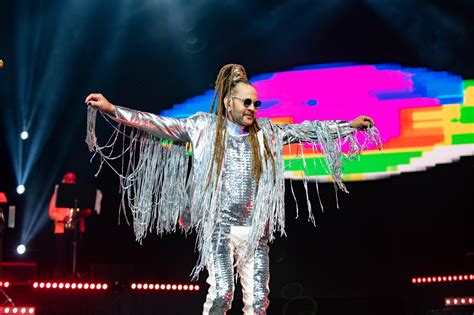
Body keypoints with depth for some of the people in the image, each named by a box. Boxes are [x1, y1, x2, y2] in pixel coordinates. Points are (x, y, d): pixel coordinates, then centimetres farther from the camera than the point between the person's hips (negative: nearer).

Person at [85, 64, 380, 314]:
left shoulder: (266, 133, 10)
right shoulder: (205, 127, 2)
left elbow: (306, 130, 16)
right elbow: (159, 124, -1)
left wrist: (350, 125, 18)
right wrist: (111, 108, -7)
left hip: (254, 229, 3)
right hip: (218, 226, -3)